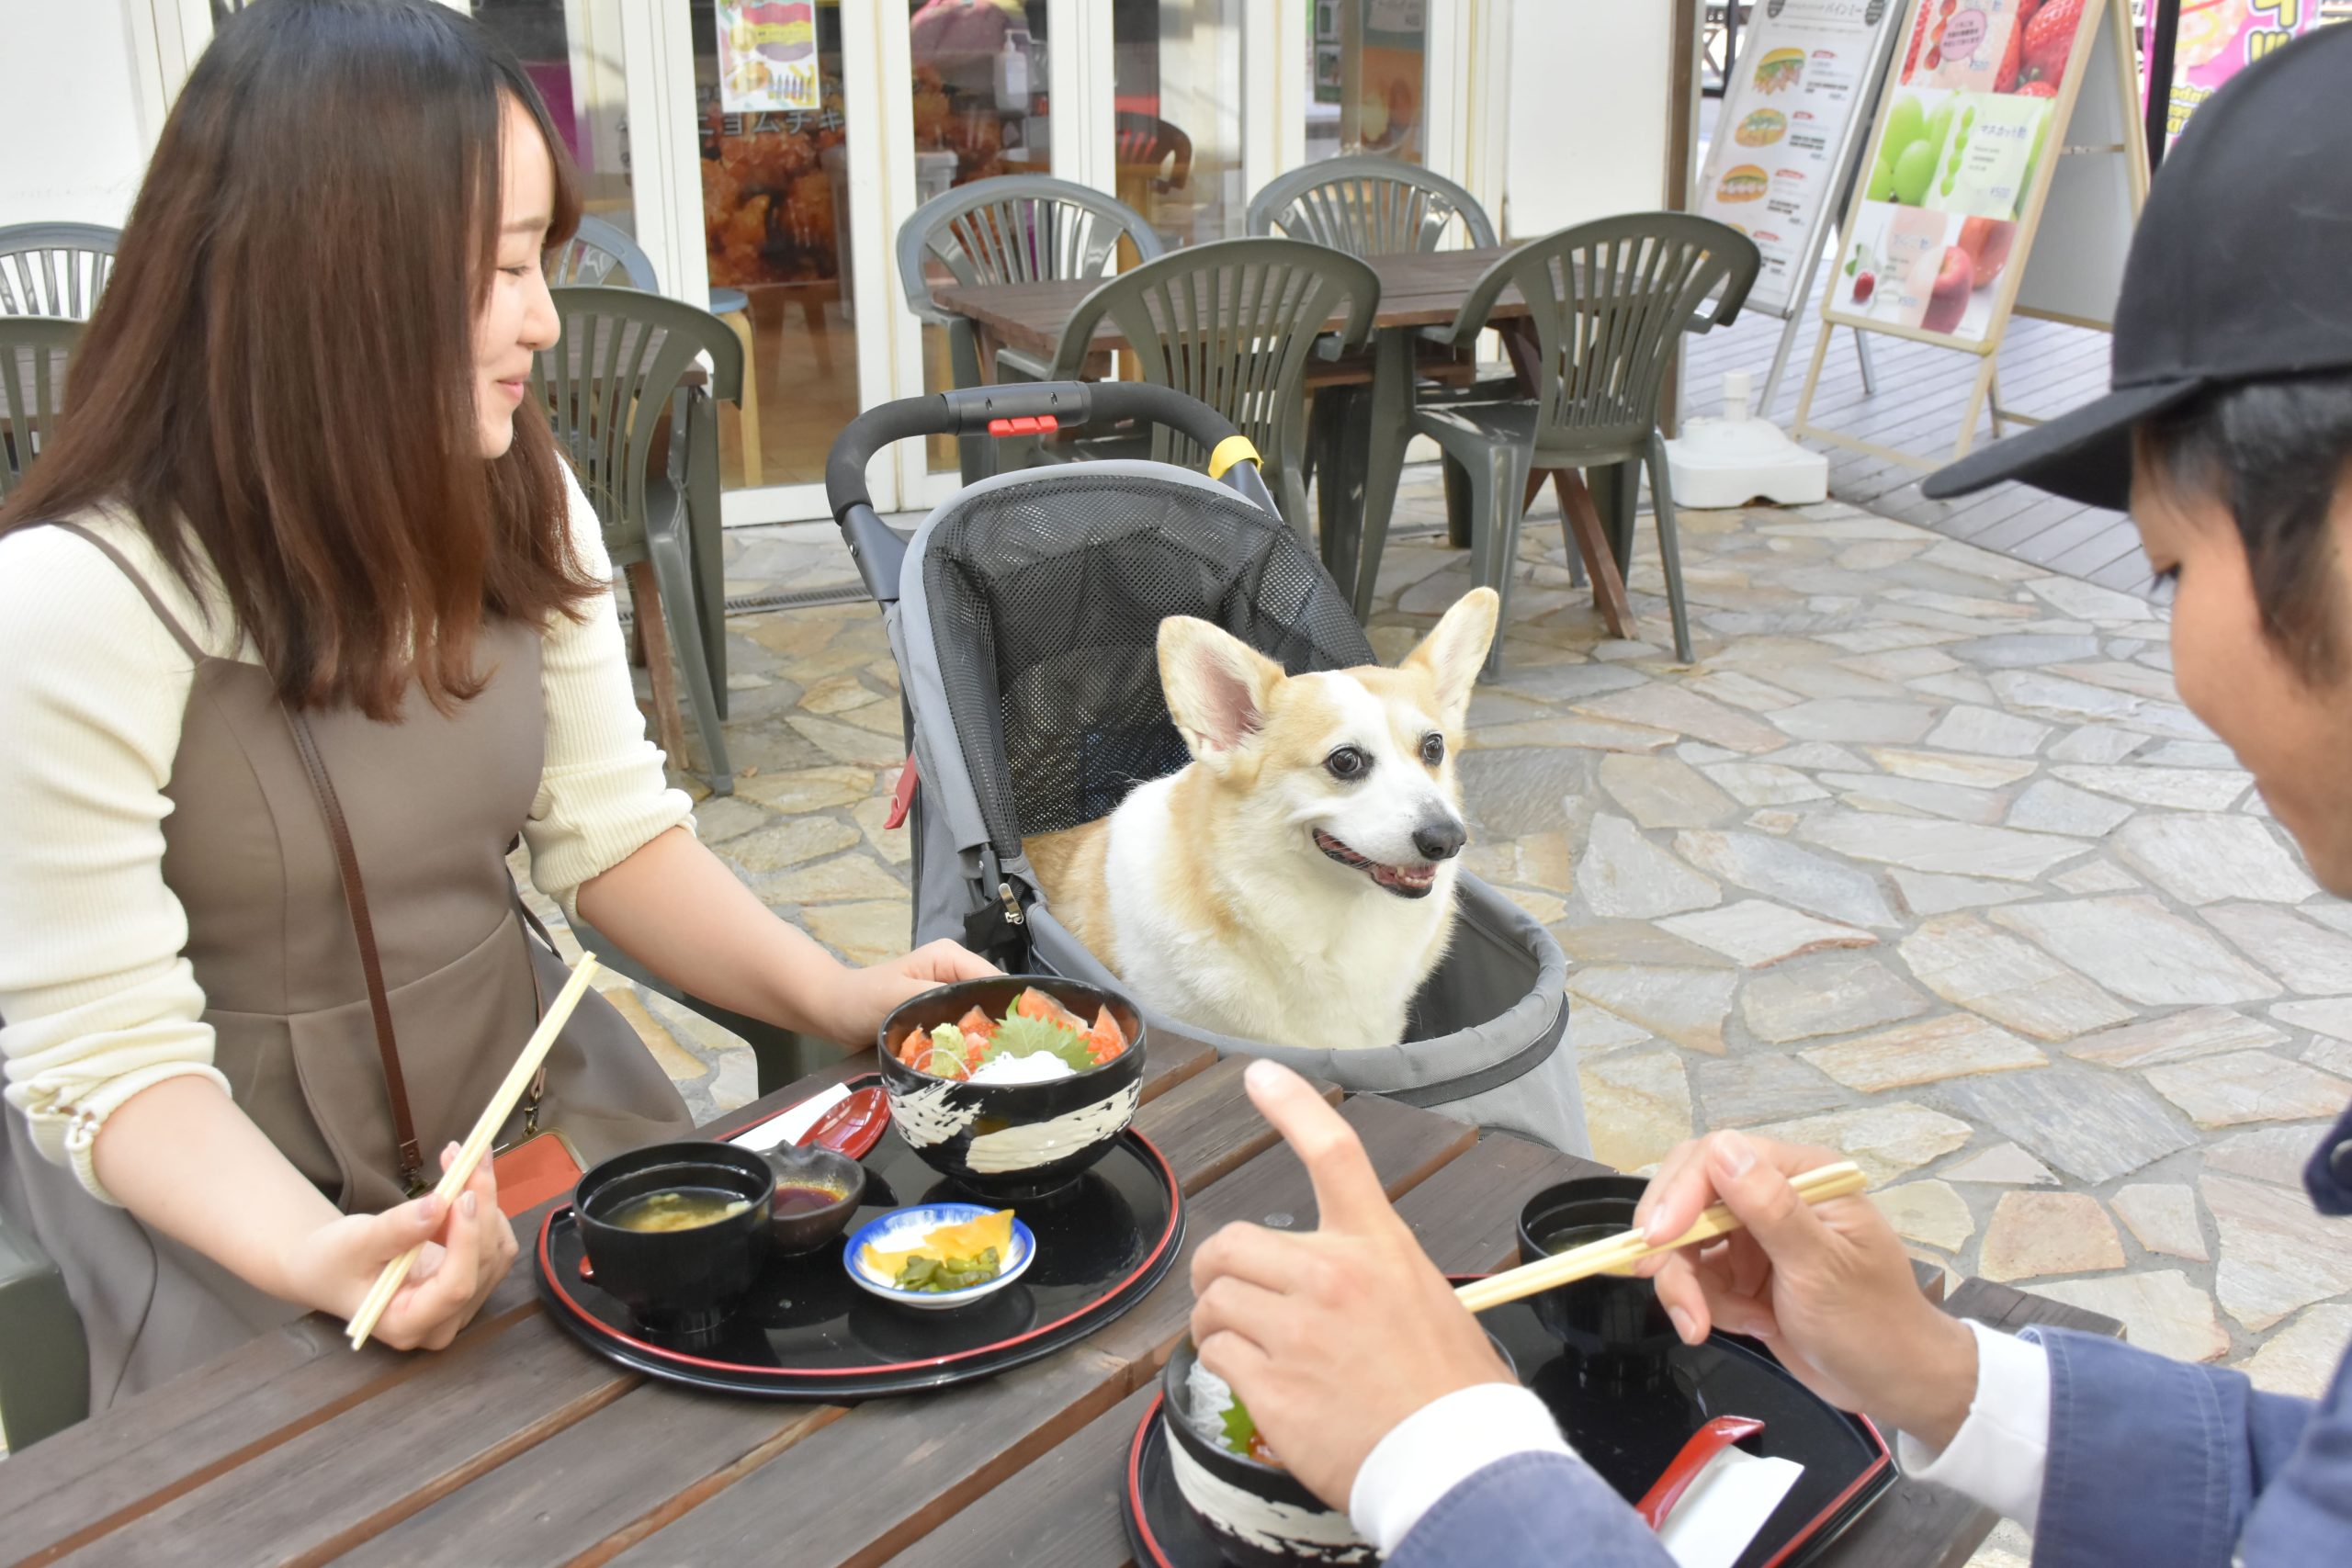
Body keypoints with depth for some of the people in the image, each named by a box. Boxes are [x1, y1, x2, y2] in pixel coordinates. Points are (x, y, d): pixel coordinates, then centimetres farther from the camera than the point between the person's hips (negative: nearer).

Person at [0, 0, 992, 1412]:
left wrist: (835, 996, -17)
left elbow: (617, 832, -1)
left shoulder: (521, 502, -4)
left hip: (521, 1083, 5)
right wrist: (323, 1259, -38)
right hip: (225, 1167, -4)